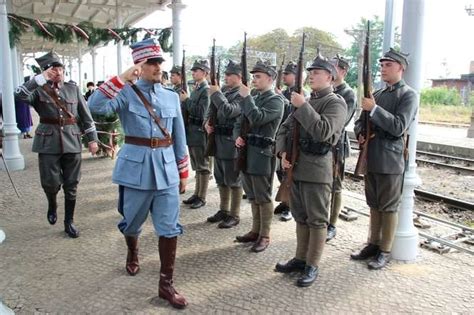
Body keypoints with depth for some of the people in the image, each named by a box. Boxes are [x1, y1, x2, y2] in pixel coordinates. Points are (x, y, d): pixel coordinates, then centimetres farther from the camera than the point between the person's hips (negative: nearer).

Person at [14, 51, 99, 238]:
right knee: (50, 183, -3)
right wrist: (41, 79, -22)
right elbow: (19, 95, -20)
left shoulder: (73, 89, 7)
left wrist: (92, 139, 3)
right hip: (48, 142, -2)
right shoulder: (39, 90, 1)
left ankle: (69, 222, 19)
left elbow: (86, 116, 8)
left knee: (71, 185, 5)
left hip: (72, 142, 2)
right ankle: (52, 205, 32)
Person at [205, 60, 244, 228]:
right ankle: (224, 210, 29)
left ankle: (234, 215, 12)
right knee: (221, 179, 16)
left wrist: (216, 93, -17)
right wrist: (207, 122, -3)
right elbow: (211, 110, 17)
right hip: (219, 141, 9)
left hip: (232, 143, -9)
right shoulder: (224, 91, 14)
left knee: (233, 180, 1)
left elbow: (228, 111, -26)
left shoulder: (242, 94, -13)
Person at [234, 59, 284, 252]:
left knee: (263, 197, 0)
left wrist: (245, 97, -15)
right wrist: (238, 137, -3)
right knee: (252, 196, 15)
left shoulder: (276, 100, -9)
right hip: (247, 153, 8)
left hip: (262, 155, -8)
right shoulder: (254, 99, 16)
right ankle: (255, 231, 27)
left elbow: (257, 118, -25)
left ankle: (265, 236, 11)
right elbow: (240, 123, 18)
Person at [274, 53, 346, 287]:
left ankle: (312, 266, 12)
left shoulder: (336, 103, -6)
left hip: (316, 170, -7)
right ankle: (300, 258, 27)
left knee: (316, 220, 2)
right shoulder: (305, 102, 16)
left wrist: (303, 106, -19)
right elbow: (284, 128, 16)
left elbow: (323, 131, -23)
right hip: (295, 168, 7)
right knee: (300, 217, 15)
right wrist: (283, 152, -1)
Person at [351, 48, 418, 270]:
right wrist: (360, 133, -5)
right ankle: (373, 244, 27)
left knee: (388, 207, 3)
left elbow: (399, 126, -17)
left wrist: (374, 109, -22)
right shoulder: (377, 94, 15)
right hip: (371, 158, 6)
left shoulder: (408, 95, -5)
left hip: (390, 161, -6)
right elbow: (360, 121, 17)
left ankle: (385, 251, 14)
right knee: (374, 205, 15)